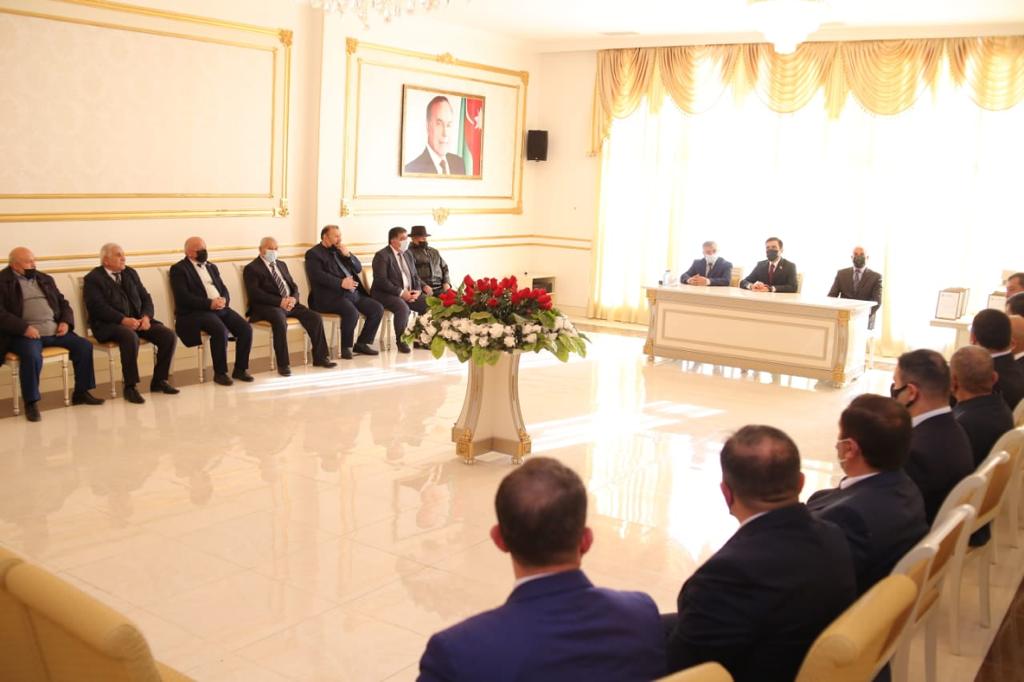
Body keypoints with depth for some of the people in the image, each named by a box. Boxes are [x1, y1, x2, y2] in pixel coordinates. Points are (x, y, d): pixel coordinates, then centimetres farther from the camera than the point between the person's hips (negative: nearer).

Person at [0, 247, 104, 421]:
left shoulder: (45, 279, 20)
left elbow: (62, 303, 21)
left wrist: (65, 322, 1)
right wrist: (24, 328, -22)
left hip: (53, 330, 6)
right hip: (24, 333, -6)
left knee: (84, 346, -9)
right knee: (32, 356, -35)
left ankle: (81, 392, 4)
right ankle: (31, 403, -18)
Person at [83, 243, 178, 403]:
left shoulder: (130, 273, 18)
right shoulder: (93, 279, -1)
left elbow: (145, 297, 14)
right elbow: (98, 307, -14)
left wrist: (146, 316, -7)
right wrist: (124, 320, -25)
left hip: (137, 320, 6)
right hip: (109, 324, -6)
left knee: (169, 335, -15)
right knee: (130, 337, -39)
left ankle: (159, 380, -1)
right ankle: (130, 387, -27)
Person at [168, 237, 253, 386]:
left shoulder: (211, 267, 21)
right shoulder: (178, 269, -1)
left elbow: (224, 290, 18)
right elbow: (183, 297, -13)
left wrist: (223, 300, -7)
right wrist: (209, 303, -20)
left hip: (220, 308, 7)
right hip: (195, 312, -6)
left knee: (246, 328, -15)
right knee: (220, 330, -33)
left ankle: (240, 369, -1)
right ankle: (220, 373, -17)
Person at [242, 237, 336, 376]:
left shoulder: (282, 265, 22)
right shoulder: (251, 269, 0)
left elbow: (294, 286, 18)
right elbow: (255, 293, -13)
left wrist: (293, 298, -7)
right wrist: (280, 301, -21)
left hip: (289, 302, 7)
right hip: (268, 306, -7)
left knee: (315, 318, -13)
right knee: (280, 321, -37)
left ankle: (320, 358, -2)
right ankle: (283, 364, -29)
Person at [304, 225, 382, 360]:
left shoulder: (340, 251, 22)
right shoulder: (313, 254, 0)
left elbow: (358, 269, 19)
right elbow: (318, 276, -16)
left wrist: (348, 255, 1)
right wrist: (341, 283, -24)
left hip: (354, 293, 8)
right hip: (331, 296, -8)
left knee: (378, 309, -8)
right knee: (352, 312, -34)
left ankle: (362, 343, 4)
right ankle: (346, 347, -13)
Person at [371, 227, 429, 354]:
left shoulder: (407, 255, 16)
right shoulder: (382, 256, -9)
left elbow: (415, 276, 17)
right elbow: (381, 281, -18)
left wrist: (418, 290, -4)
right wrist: (401, 292, -22)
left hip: (409, 293, 7)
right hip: (386, 294, -7)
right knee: (403, 308, -35)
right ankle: (401, 342, -17)